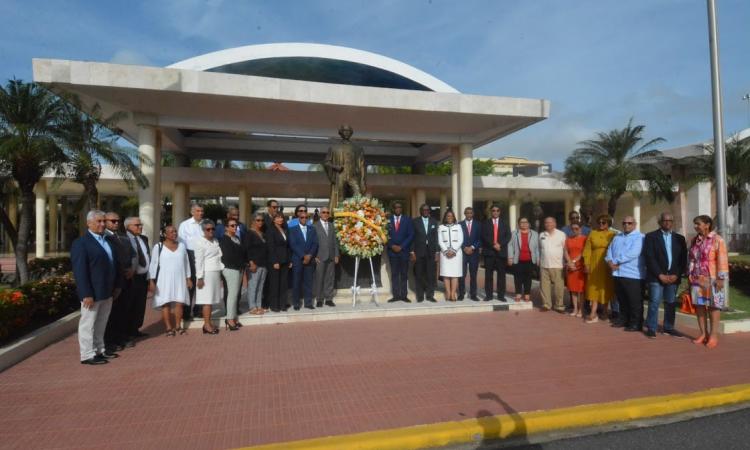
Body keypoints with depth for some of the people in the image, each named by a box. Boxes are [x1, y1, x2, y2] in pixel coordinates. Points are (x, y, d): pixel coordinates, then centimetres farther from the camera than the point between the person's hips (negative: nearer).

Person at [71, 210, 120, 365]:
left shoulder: (107, 241, 14)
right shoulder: (81, 242, -11)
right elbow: (79, 271, -17)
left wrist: (115, 286, 14)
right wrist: (86, 294, -21)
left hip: (107, 291, 8)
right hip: (92, 293, -8)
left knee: (101, 324, 16)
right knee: (88, 323, 3)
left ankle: (99, 350, 27)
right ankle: (87, 355, 12)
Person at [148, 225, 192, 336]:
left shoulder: (182, 246, 8)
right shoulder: (158, 247, -3)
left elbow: (186, 262, 14)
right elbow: (153, 264, -4)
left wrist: (188, 278, 13)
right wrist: (151, 280, -10)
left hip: (180, 279, 3)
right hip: (164, 280, -3)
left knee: (179, 302, 0)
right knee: (166, 304, -1)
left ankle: (178, 326, 11)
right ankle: (168, 328, 6)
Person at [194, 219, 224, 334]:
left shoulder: (216, 241, 13)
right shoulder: (200, 242, -6)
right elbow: (199, 261, -10)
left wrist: (221, 272, 9)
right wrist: (200, 277, -14)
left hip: (216, 273, 6)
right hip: (207, 273, -6)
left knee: (212, 299, 7)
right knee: (207, 299, -5)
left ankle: (209, 322, 13)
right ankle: (206, 325, -1)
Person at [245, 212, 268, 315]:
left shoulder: (263, 234, 16)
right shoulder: (249, 233, -3)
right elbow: (247, 249, -9)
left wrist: (267, 263, 11)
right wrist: (251, 263, -16)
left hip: (264, 264, 6)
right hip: (254, 264, -6)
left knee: (260, 287, 8)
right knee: (252, 286, -5)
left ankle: (259, 306, 14)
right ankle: (252, 307, 1)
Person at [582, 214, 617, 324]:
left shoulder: (613, 234, 1)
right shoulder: (592, 234, 5)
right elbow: (587, 250, 2)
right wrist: (586, 264, -4)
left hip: (607, 265, -1)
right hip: (595, 264, 1)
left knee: (606, 287, 8)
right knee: (595, 287, -1)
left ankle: (604, 311, 22)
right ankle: (593, 313, -4)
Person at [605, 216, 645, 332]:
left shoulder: (639, 237, -7)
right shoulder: (617, 237, 17)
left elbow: (632, 253, -19)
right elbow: (610, 251, 11)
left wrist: (616, 261, -13)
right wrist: (610, 262, -9)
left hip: (633, 275, -7)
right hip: (618, 274, 7)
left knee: (635, 302, 1)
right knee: (622, 300, 15)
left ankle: (636, 324, 11)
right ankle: (625, 321, 26)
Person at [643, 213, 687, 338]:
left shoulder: (680, 238, 12)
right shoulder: (651, 237, 1)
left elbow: (683, 259, 8)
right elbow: (649, 257, -6)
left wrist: (676, 275, -4)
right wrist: (660, 275, -11)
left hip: (673, 276, 4)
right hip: (656, 276, -3)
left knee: (670, 303, 7)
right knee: (654, 302, -5)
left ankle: (668, 328, 17)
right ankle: (651, 328, 2)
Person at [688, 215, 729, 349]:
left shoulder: (717, 240, -8)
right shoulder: (695, 240, 9)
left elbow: (722, 260, -11)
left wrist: (721, 278, -15)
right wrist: (690, 275, 10)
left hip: (712, 279, -5)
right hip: (697, 279, 6)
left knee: (713, 306, 2)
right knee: (699, 305, 7)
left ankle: (713, 335, 8)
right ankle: (703, 333, 15)